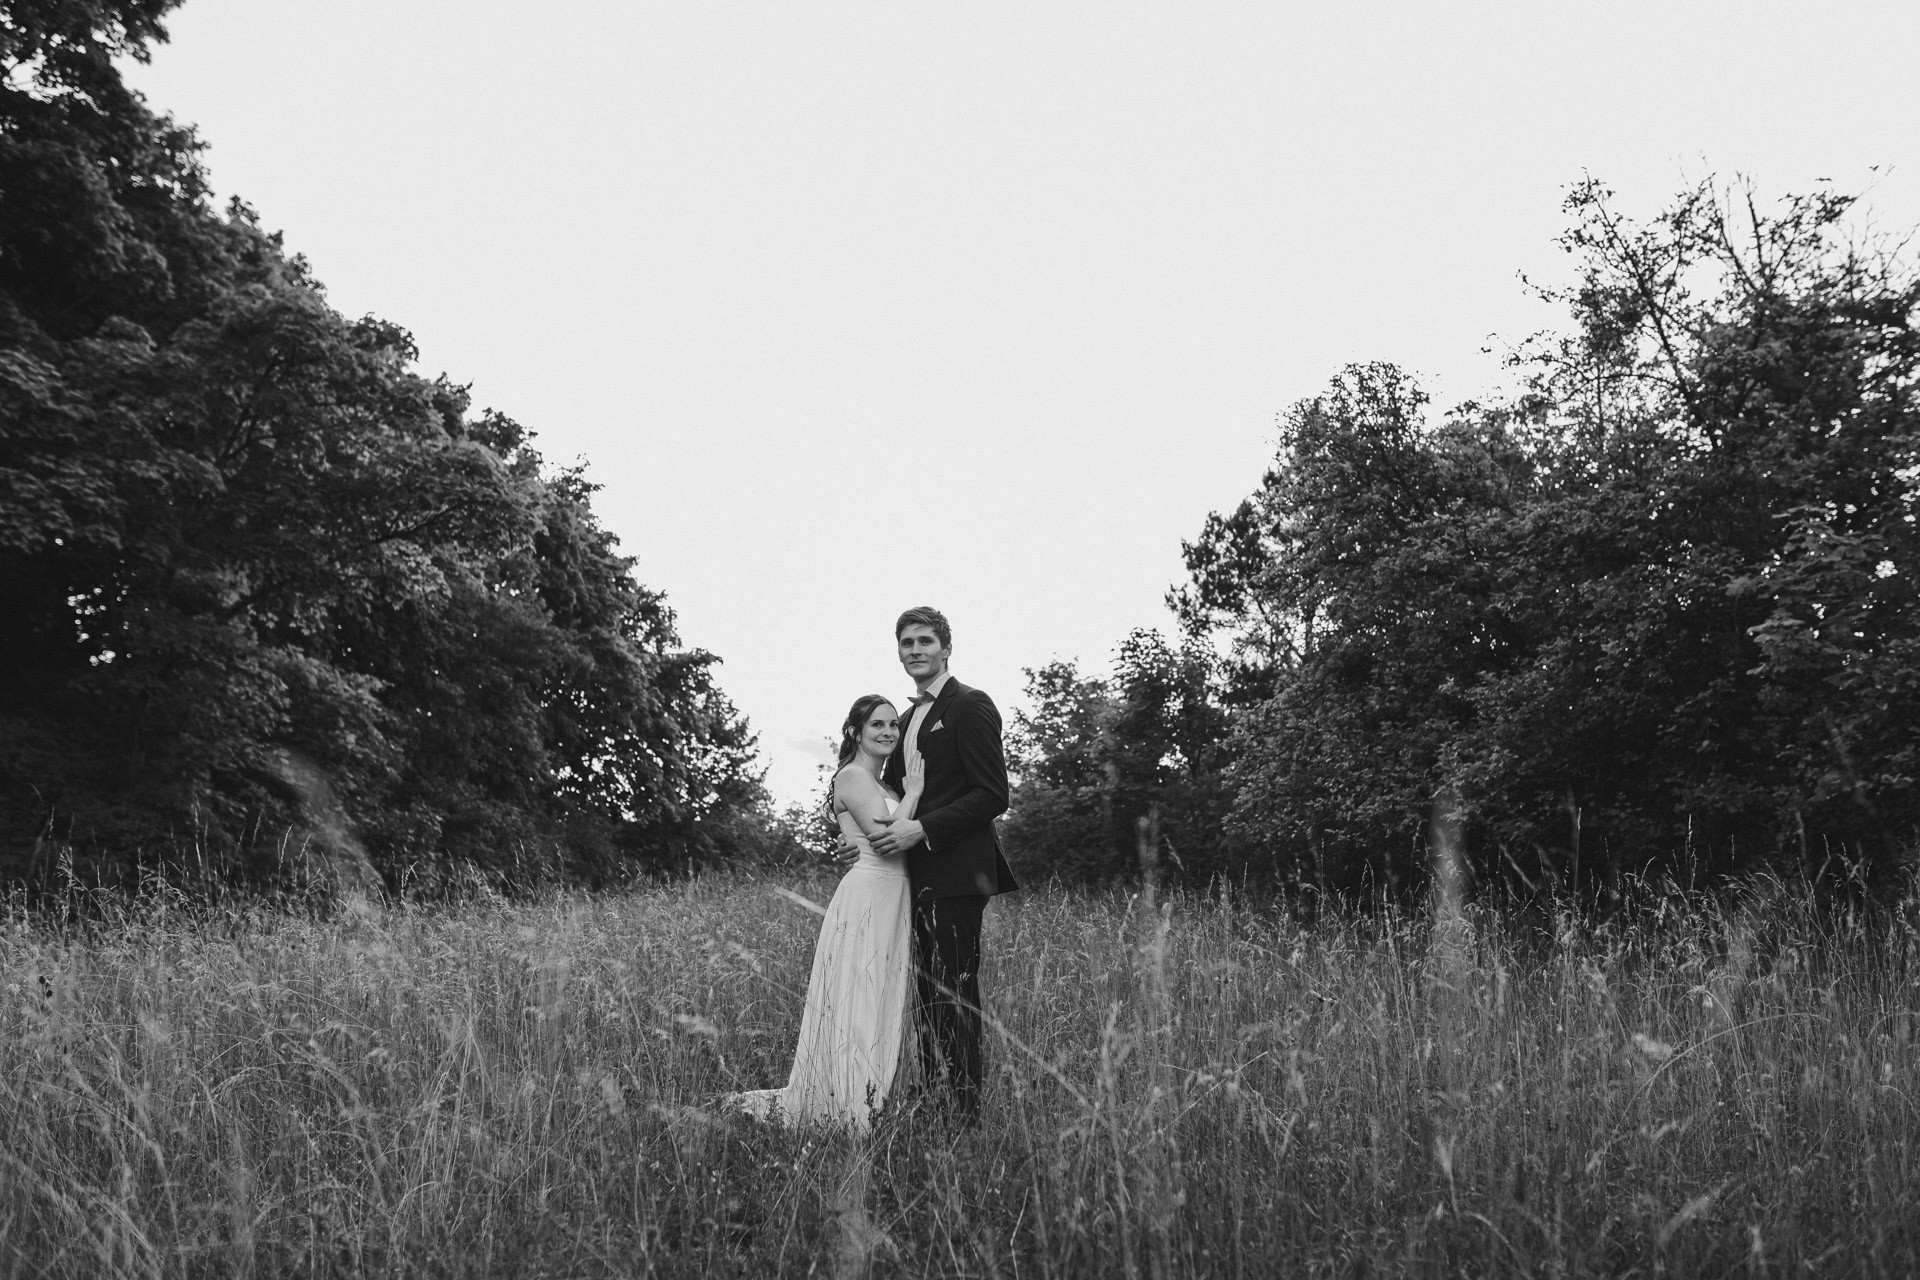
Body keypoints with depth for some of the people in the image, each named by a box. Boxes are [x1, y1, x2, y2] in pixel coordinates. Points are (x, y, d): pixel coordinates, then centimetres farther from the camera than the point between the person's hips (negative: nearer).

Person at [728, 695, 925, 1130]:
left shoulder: (885, 784, 20)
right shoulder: (852, 777, -8)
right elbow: (886, 836, -19)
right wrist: (913, 790, -9)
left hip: (892, 905, 9)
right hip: (866, 901, -9)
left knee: (878, 1008, 10)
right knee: (857, 1010, -7)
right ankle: (850, 1110, -4)